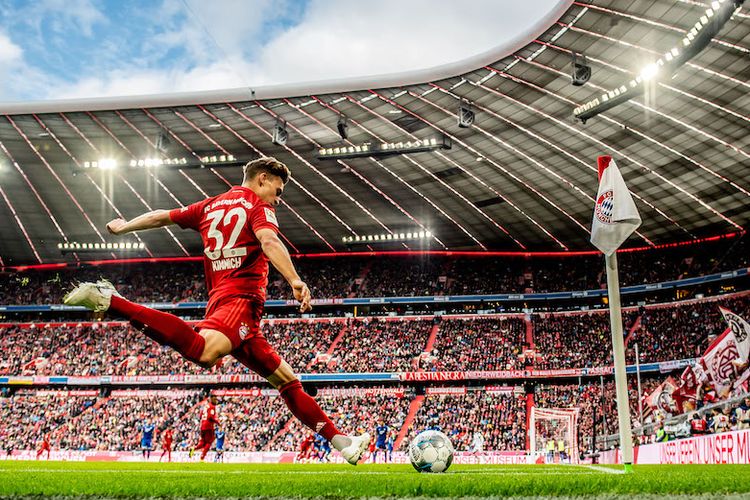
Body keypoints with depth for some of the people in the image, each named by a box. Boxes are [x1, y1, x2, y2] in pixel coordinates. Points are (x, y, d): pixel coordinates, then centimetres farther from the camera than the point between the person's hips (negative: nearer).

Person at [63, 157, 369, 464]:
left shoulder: (211, 205, 25)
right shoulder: (258, 205, 5)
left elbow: (161, 217, 32)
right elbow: (268, 241, -17)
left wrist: (124, 227, 48)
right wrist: (295, 282, -29)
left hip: (220, 299, 10)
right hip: (241, 297, -10)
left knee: (286, 379, 9)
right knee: (204, 354, -36)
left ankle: (341, 442, 10)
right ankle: (110, 301, -28)